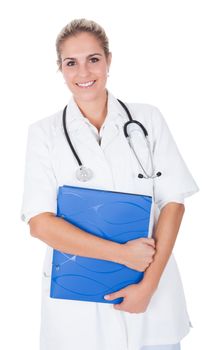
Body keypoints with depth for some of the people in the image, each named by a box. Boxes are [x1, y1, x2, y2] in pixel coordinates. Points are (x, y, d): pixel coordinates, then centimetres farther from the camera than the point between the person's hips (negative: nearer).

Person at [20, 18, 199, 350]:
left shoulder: (148, 119, 1)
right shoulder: (44, 132, -2)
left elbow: (173, 203, -1)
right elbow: (40, 222, -9)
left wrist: (149, 285, -11)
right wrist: (122, 253, -15)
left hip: (152, 291, 1)